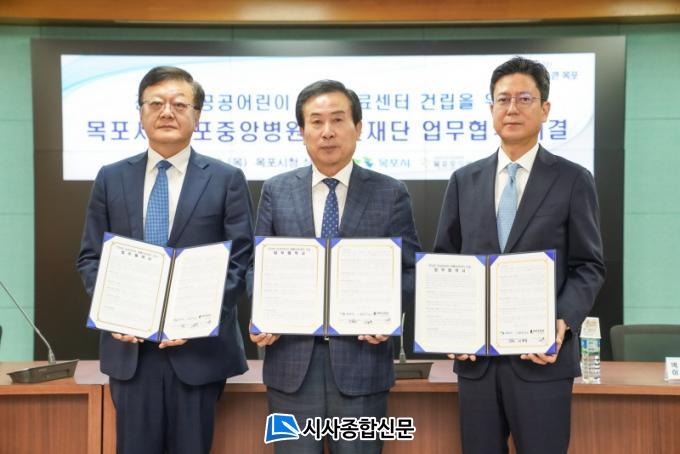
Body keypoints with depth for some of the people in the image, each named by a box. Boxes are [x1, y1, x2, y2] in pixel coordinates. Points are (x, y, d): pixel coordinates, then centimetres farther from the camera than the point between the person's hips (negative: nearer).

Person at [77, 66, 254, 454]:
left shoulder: (227, 179, 0)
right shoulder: (111, 178, 8)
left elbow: (241, 261, -3)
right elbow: (91, 257, 9)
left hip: (199, 345, -2)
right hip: (129, 346, 2)